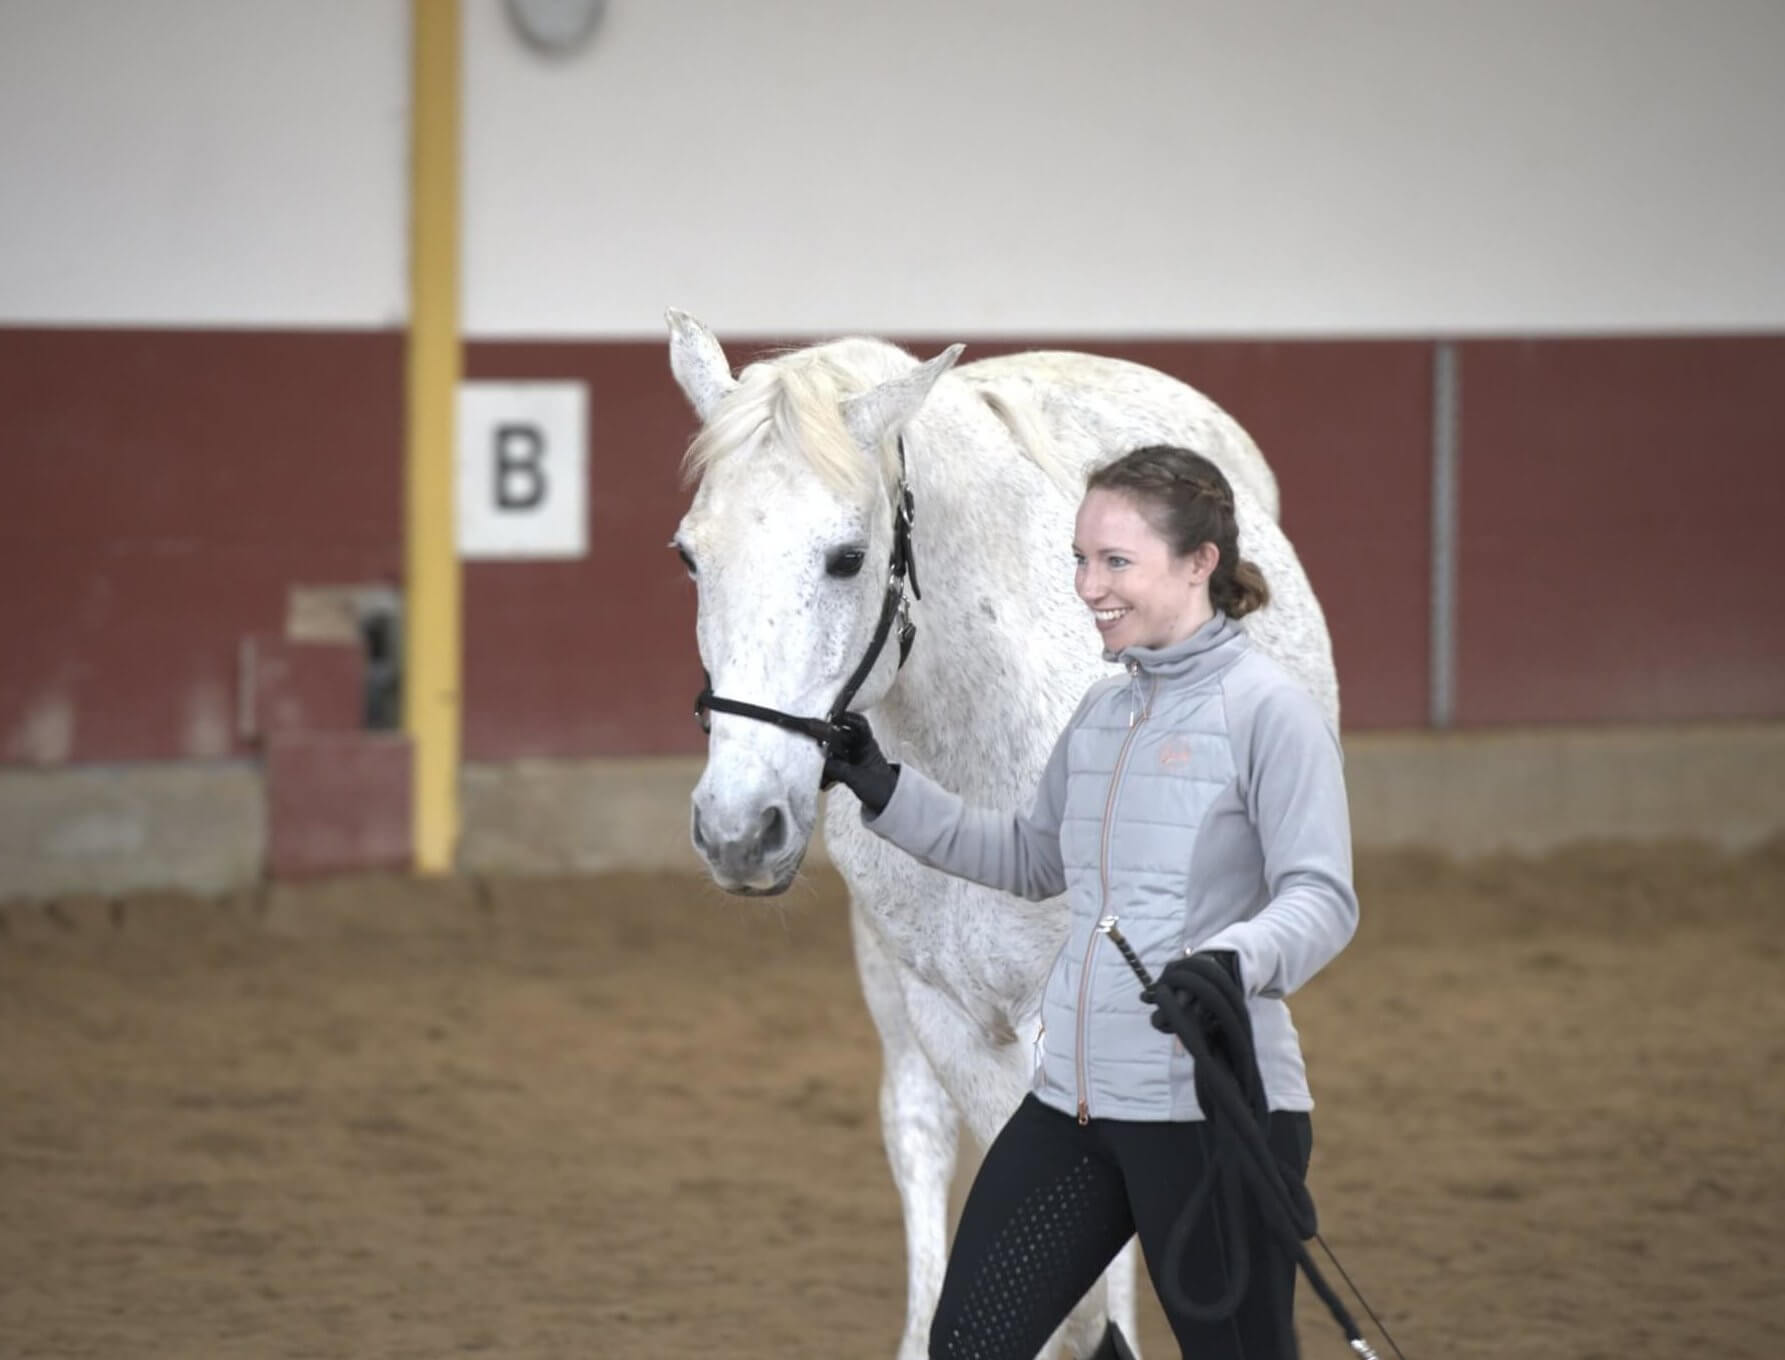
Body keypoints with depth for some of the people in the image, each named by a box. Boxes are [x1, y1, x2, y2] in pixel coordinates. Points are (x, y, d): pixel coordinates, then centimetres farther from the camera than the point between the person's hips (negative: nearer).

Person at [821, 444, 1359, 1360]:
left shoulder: (1267, 709, -10)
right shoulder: (1101, 715, 12)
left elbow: (1322, 896, -17)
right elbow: (1032, 862, 26)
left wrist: (1239, 959, -36)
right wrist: (881, 789, 19)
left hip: (1212, 1108, -7)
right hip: (1072, 1102, 8)